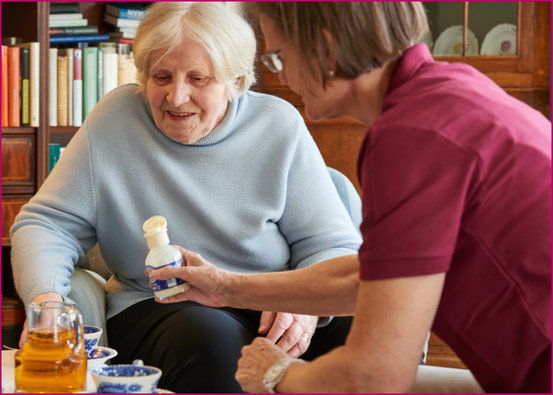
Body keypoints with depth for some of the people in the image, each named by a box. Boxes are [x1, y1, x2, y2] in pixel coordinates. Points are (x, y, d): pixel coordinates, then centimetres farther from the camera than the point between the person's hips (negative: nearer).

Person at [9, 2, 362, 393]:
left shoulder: (278, 124, 1)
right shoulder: (115, 119, 0)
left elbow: (333, 244, 1)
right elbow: (48, 223, 1)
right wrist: (45, 297, -21)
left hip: (269, 308, 2)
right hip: (155, 311, -2)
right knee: (211, 338, -39)